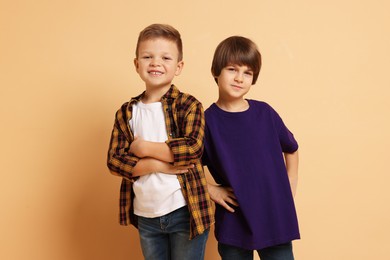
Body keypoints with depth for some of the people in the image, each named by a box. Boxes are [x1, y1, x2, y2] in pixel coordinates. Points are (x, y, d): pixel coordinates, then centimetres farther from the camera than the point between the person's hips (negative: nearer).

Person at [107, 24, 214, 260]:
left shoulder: (188, 106, -6)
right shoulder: (127, 112, 4)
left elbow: (193, 148, -21)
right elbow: (114, 161, -4)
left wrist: (144, 147, -13)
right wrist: (159, 164, -17)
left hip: (185, 212, -4)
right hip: (146, 216, 4)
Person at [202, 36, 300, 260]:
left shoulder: (265, 113, -1)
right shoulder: (207, 120, -8)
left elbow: (291, 149, 14)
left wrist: (290, 189, 8)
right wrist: (212, 190, -9)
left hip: (276, 218, 2)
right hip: (234, 223, -1)